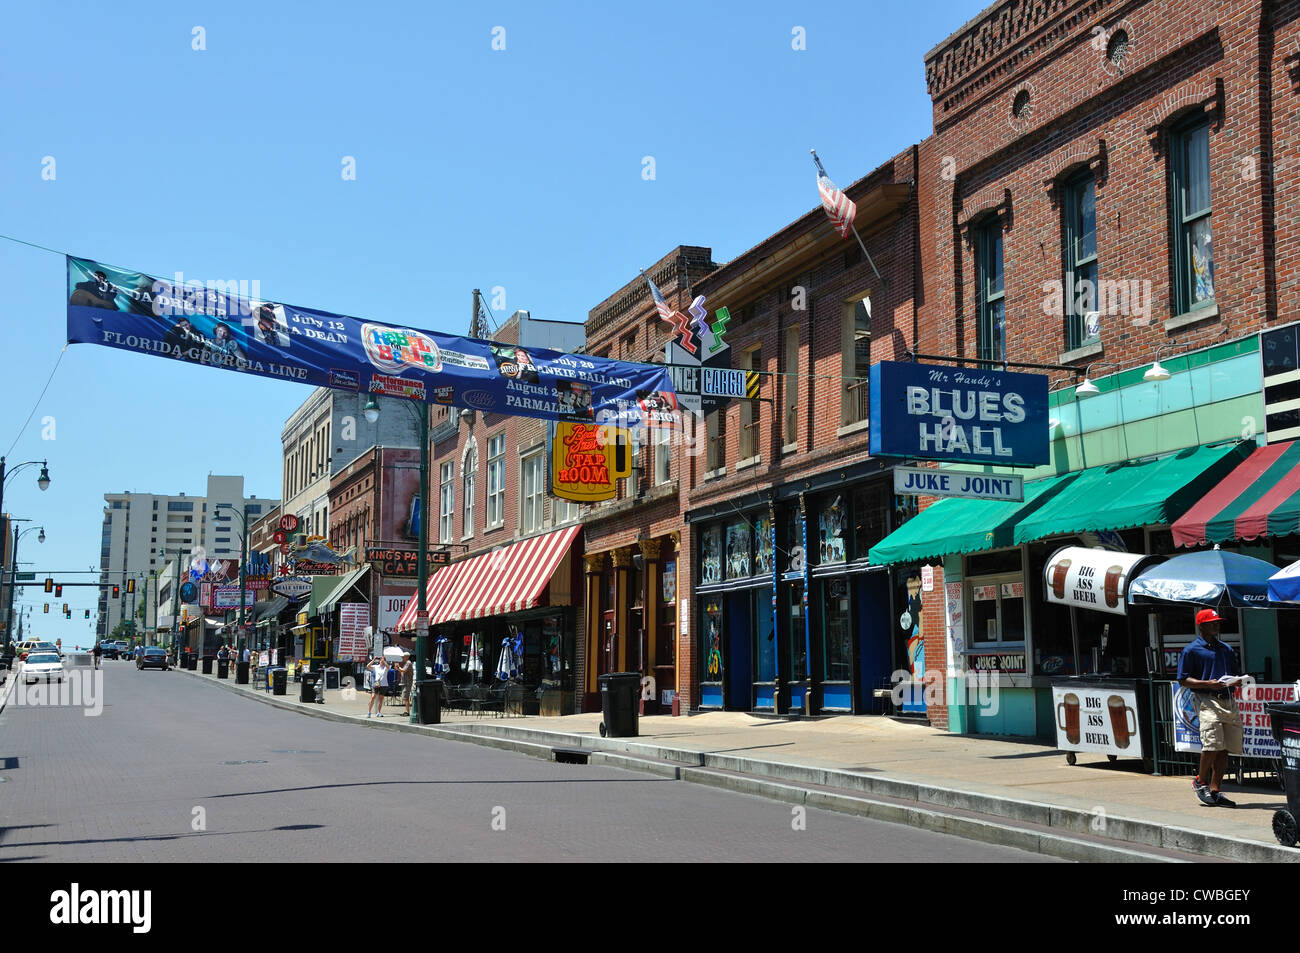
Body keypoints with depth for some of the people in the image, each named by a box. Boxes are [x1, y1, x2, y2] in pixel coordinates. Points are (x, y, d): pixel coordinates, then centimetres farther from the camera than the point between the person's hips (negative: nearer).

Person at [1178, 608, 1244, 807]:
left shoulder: (1226, 648, 21)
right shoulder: (1191, 650, 2)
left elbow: (1237, 672, 28)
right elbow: (1183, 680, -1)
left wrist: (1237, 680, 3)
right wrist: (1208, 684, -15)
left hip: (1228, 700, 6)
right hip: (1207, 700, -6)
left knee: (1224, 749, 2)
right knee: (1212, 744, -17)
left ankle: (1215, 790, 9)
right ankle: (1201, 782, 4)